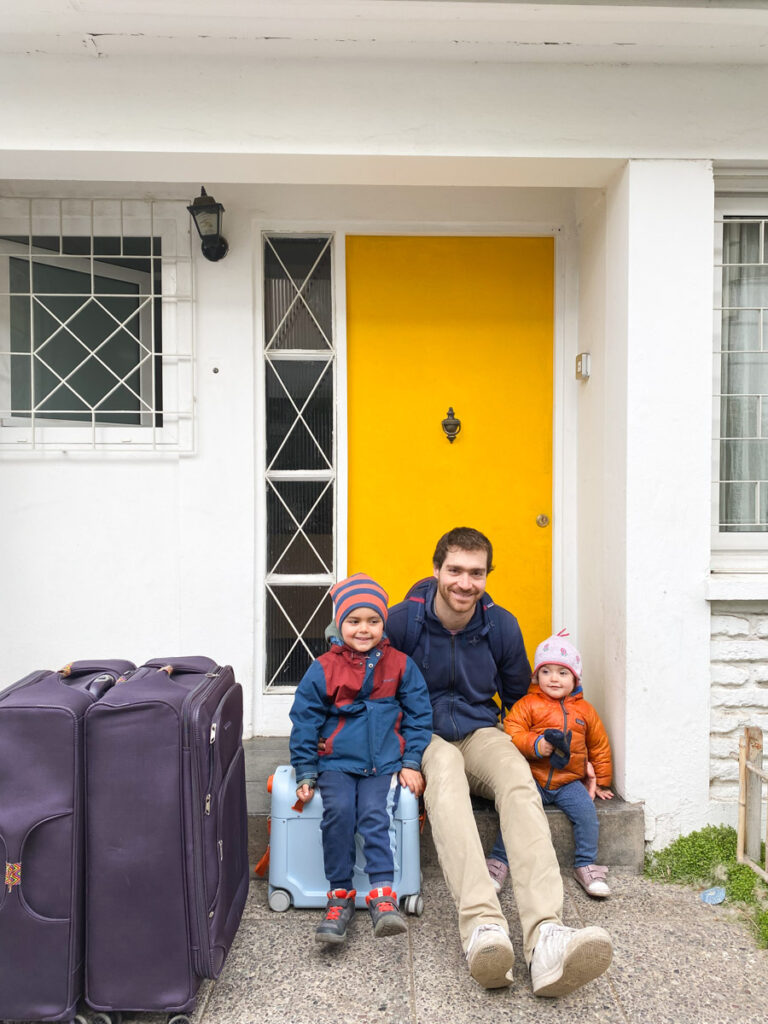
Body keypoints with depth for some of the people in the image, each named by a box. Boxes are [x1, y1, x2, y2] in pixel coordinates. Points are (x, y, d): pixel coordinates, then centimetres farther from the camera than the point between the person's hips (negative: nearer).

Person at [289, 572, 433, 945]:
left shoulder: (400, 665, 2)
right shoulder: (323, 669, 0)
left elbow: (418, 715, 8)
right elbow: (304, 722, 4)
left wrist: (411, 763, 1)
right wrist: (306, 774, 2)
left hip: (384, 763, 0)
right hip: (336, 762, 0)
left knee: (374, 815, -23)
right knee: (338, 811, -23)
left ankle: (383, 894, -16)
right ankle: (339, 895, -9)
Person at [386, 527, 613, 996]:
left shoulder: (502, 625, 2)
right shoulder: (403, 620, -8)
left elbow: (519, 697, 17)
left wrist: (515, 744, 8)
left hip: (481, 734, 2)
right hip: (424, 738, -2)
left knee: (518, 778, -32)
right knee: (445, 768, -38)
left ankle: (546, 938, -47)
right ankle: (482, 927, -51)